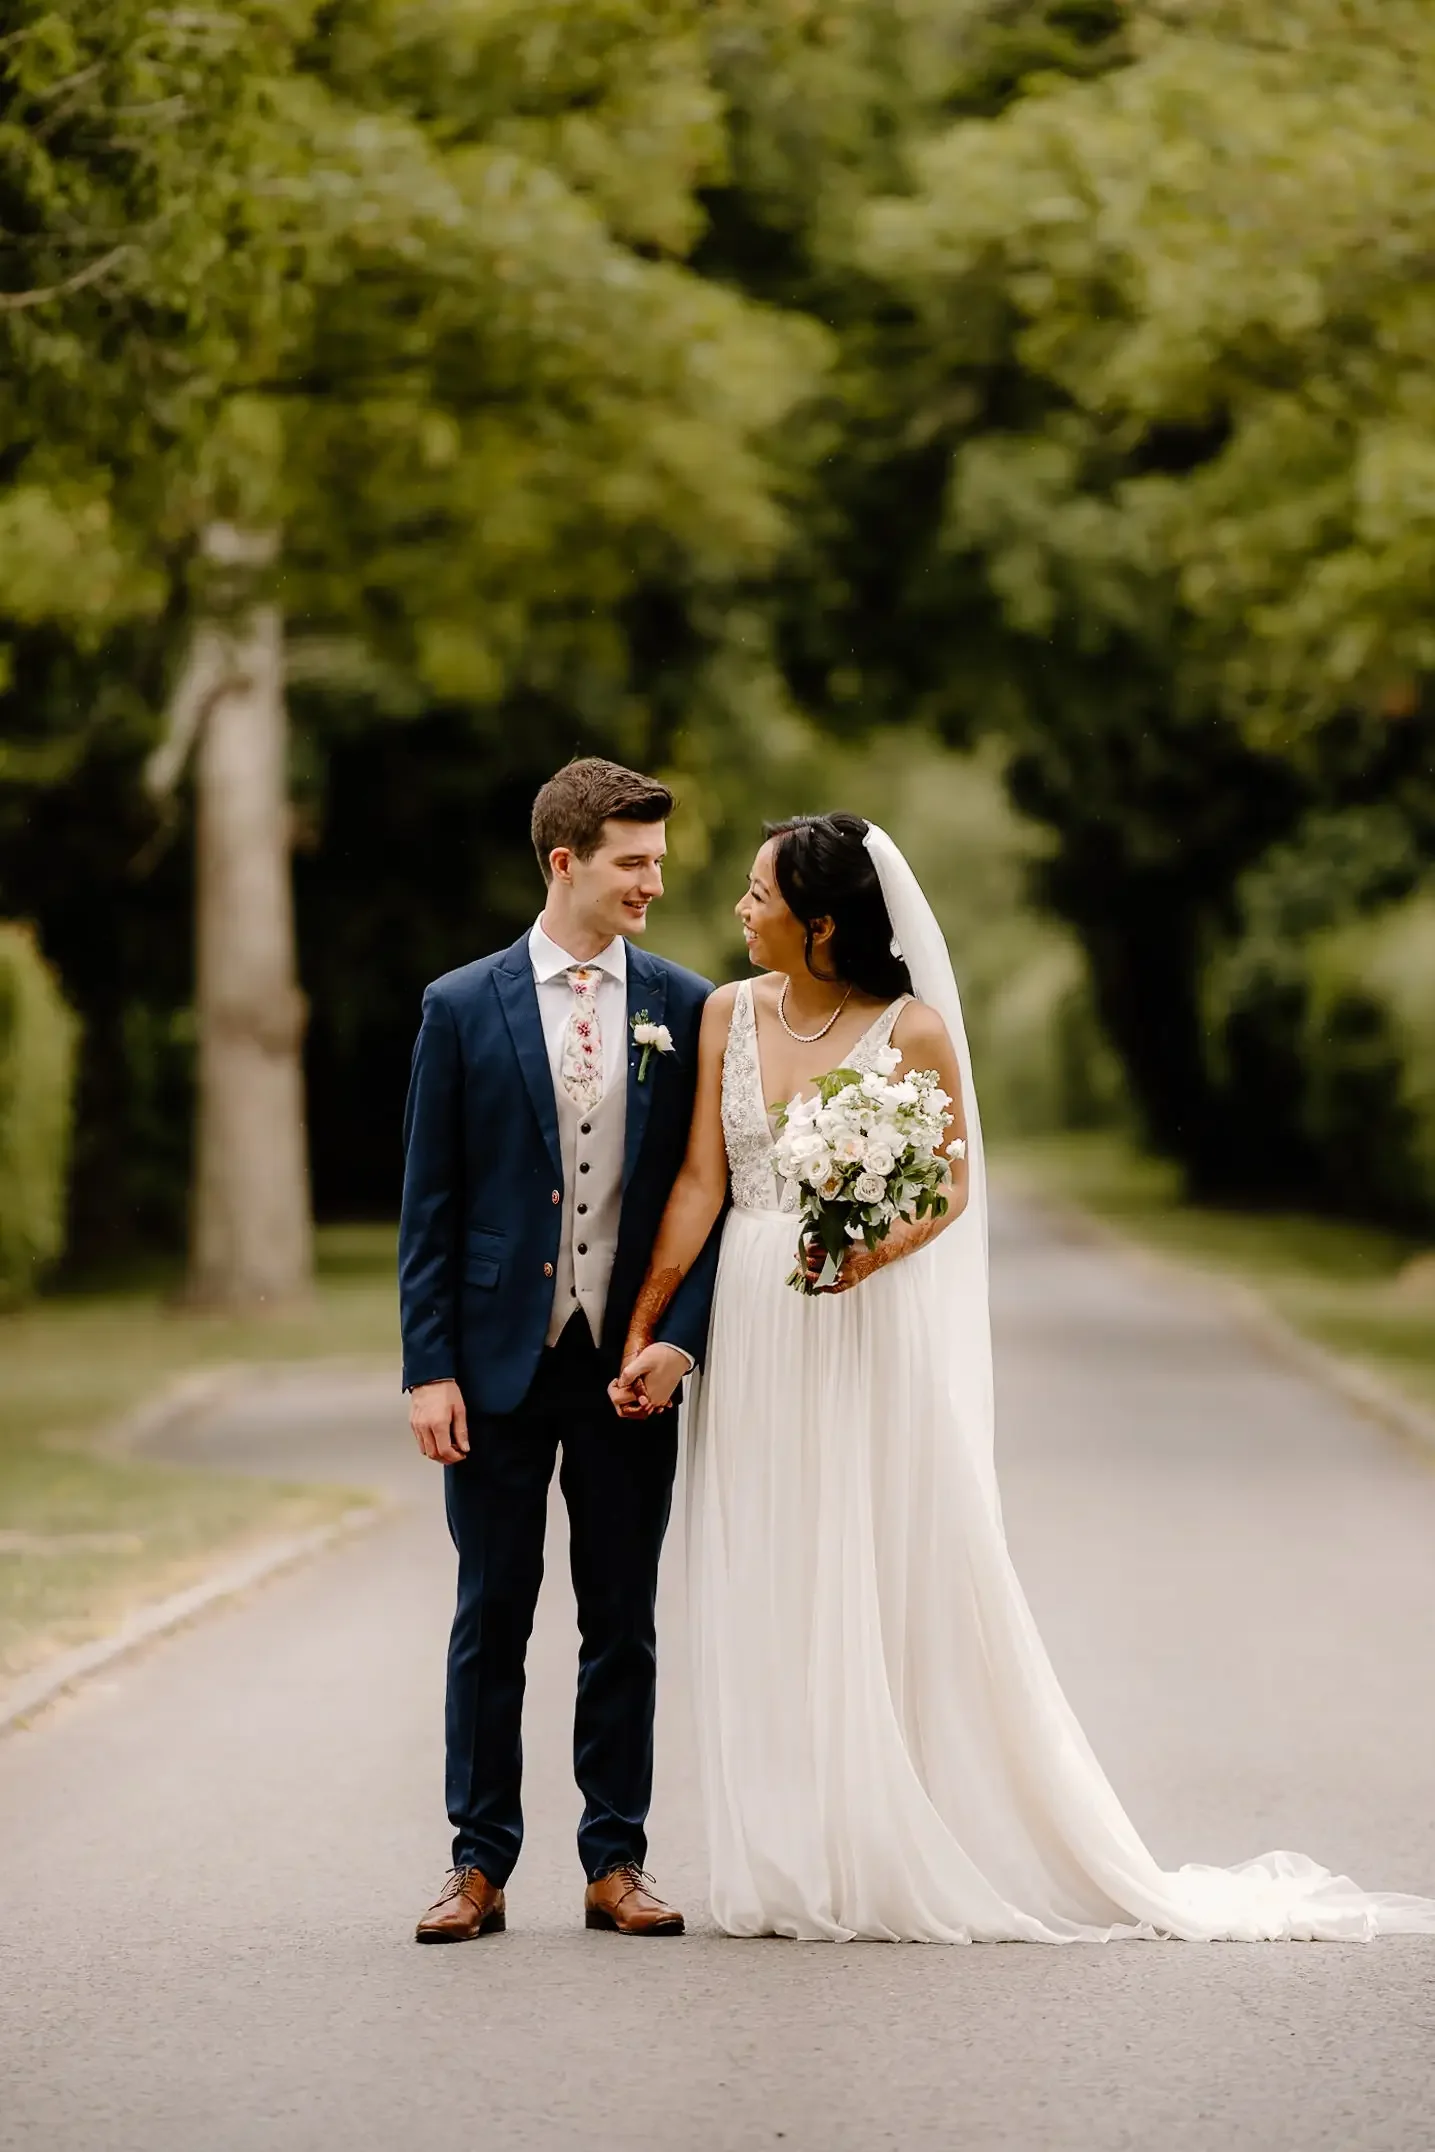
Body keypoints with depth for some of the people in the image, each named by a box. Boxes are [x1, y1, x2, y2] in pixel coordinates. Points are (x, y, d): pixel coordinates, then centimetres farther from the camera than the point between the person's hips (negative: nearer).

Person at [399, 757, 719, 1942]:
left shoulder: (686, 1009, 4)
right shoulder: (463, 1007, 0)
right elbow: (430, 1206, 0)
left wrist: (680, 1335, -8)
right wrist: (430, 1368, -6)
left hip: (630, 1364, 1)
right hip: (500, 1361, -1)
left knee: (623, 1623, 7)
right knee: (491, 1620, 5)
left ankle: (617, 1859, 15)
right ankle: (480, 1863, 13)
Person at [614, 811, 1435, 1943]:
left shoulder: (912, 1029, -7)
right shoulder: (729, 1013, 5)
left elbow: (953, 1184, -1)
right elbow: (700, 1180, 4)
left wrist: (883, 1245, -21)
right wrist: (646, 1328, 0)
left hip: (875, 1331, -4)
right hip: (754, 1330, 4)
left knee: (896, 1586, -1)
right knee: (768, 1601, 5)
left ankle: (912, 1862, 8)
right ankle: (798, 1872, 13)